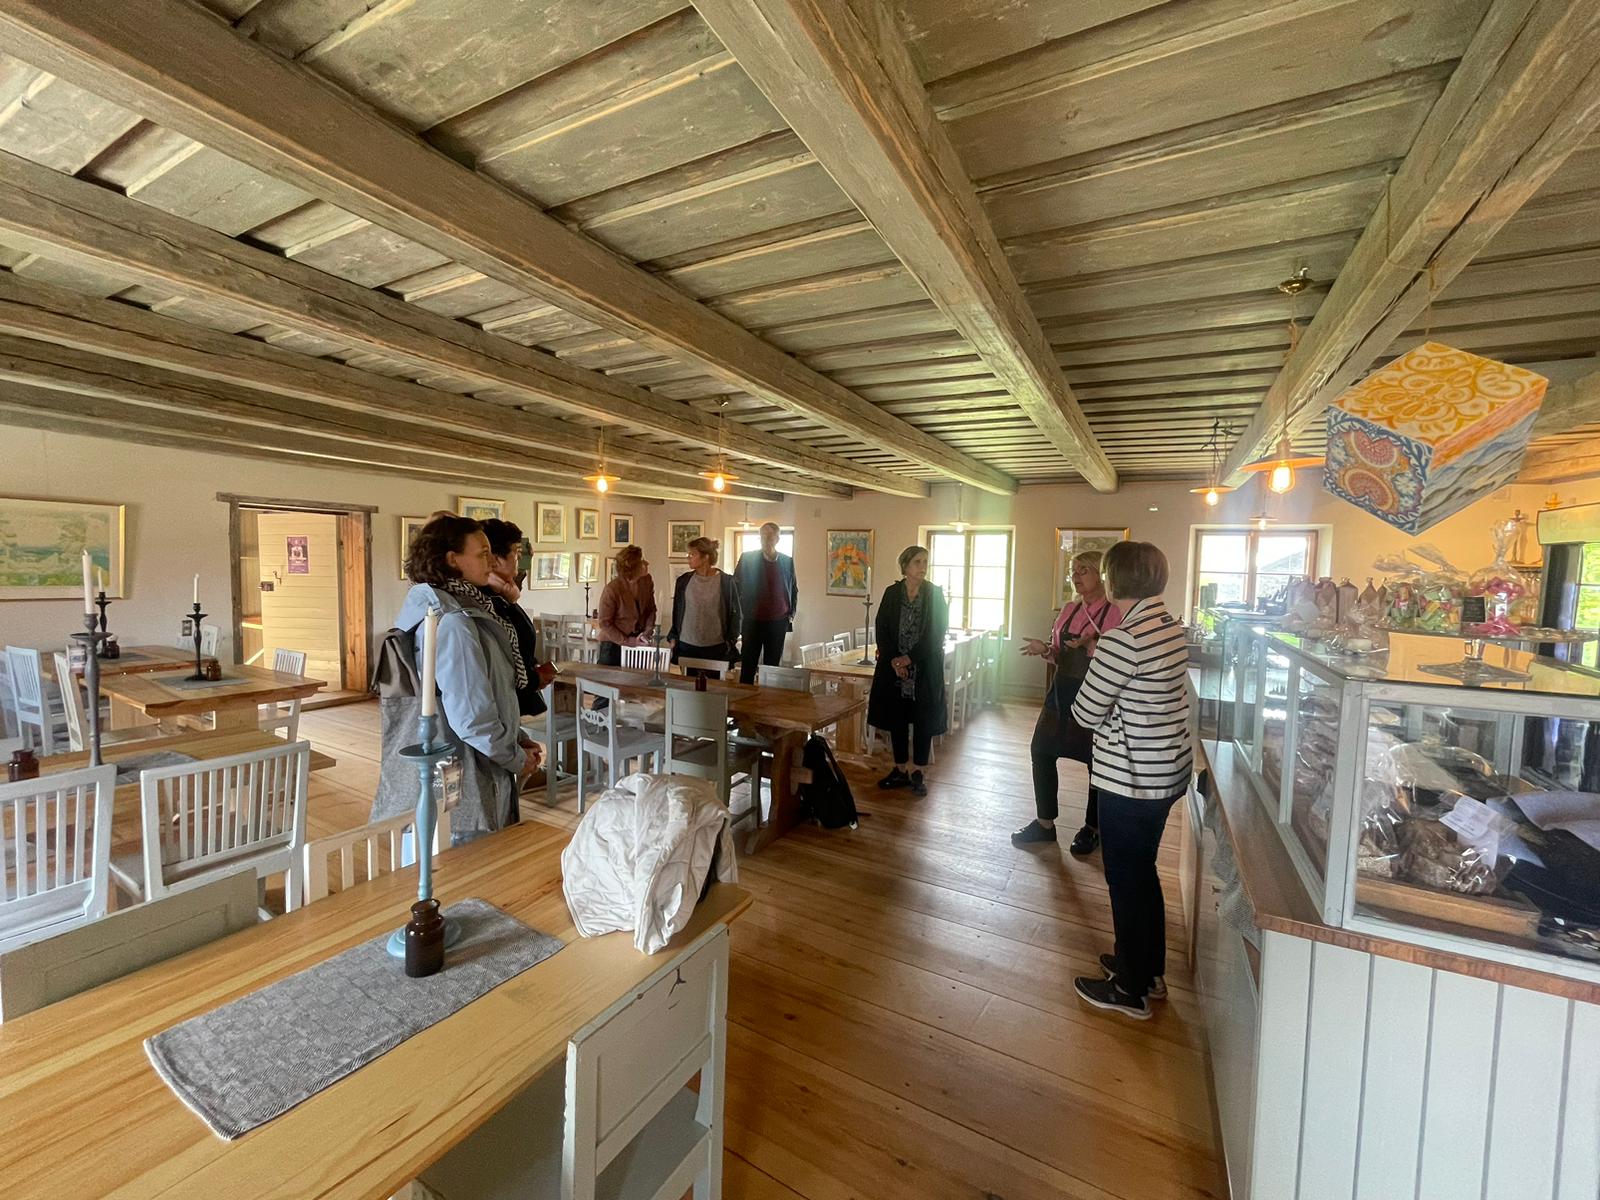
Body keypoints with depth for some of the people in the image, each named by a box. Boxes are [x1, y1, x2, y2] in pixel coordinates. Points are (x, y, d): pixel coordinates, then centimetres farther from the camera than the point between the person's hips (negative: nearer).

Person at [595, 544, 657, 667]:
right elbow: (605, 624, -14)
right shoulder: (612, 589, -20)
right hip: (613, 645, -4)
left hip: (638, 642, 4)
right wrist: (628, 641, -16)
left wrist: (647, 633, -6)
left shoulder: (647, 581, -5)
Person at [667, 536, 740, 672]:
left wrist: (731, 641, -1)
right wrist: (673, 637, 10)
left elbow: (734, 613, 1)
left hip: (716, 647, -2)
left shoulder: (726, 582, -4)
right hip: (686, 646, 2)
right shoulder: (684, 580, 5)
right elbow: (677, 611, 13)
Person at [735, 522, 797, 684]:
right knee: (748, 666, 3)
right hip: (753, 621, -2)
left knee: (772, 667, 7)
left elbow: (794, 590, 16)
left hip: (779, 623, 2)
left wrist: (791, 614, 7)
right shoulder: (747, 558, -1)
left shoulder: (787, 561, 6)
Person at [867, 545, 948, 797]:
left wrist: (910, 658, -14)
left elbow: (938, 632, -7)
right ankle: (900, 770, 21)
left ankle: (918, 774, 16)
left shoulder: (935, 594, -2)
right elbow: (882, 629, 2)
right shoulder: (891, 593, 3)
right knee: (896, 718, 7)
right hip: (894, 666, 2)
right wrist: (894, 660, -11)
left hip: (925, 669, -2)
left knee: (923, 720, 3)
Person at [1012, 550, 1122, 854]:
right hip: (1061, 691, 6)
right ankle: (1045, 823, 24)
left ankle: (1092, 828, 29)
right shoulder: (1068, 610, 9)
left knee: (1096, 762, 7)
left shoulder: (1115, 614, -10)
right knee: (1041, 752, 8)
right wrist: (1045, 650, -5)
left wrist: (1093, 645, -29)